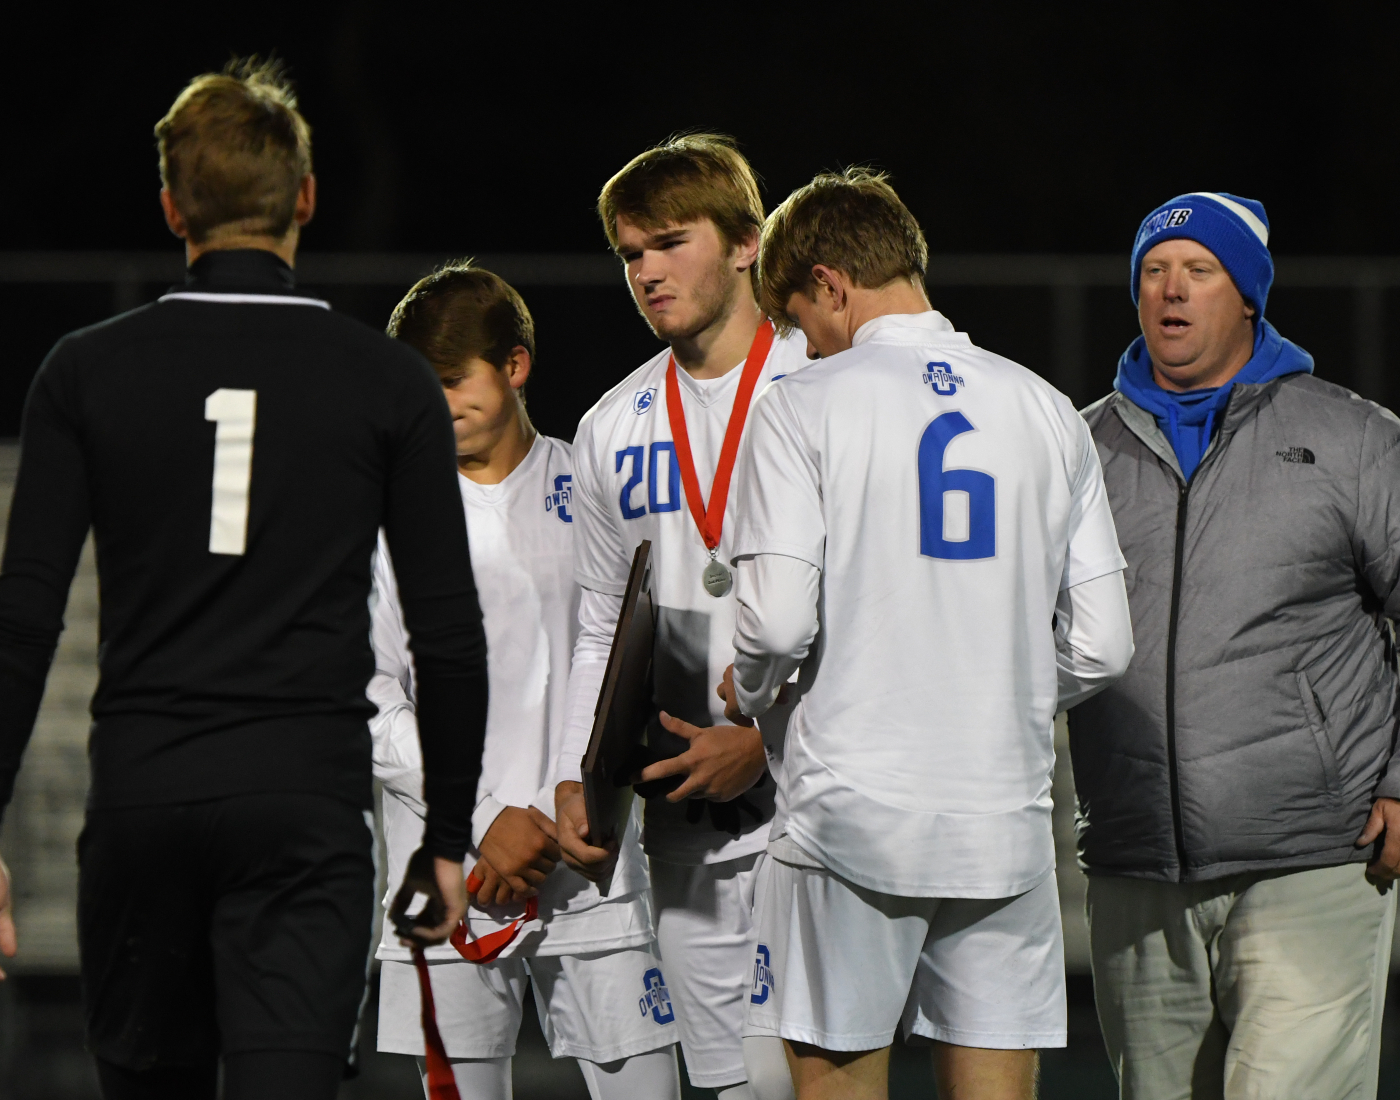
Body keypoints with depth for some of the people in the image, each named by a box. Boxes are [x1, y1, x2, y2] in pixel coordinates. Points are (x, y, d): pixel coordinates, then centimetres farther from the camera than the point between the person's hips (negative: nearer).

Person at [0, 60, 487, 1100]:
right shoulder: (389, 382, 2)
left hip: (142, 791, 2)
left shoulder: (87, 371, 3)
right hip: (309, 804, -2)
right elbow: (449, 632, 1)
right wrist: (448, 837, 10)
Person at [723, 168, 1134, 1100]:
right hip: (1004, 820, 3)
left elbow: (779, 620, -12)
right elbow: (1103, 646, 7)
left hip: (850, 809, -3)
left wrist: (747, 694, 9)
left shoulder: (803, 409, -4)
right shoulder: (1046, 411, 8)